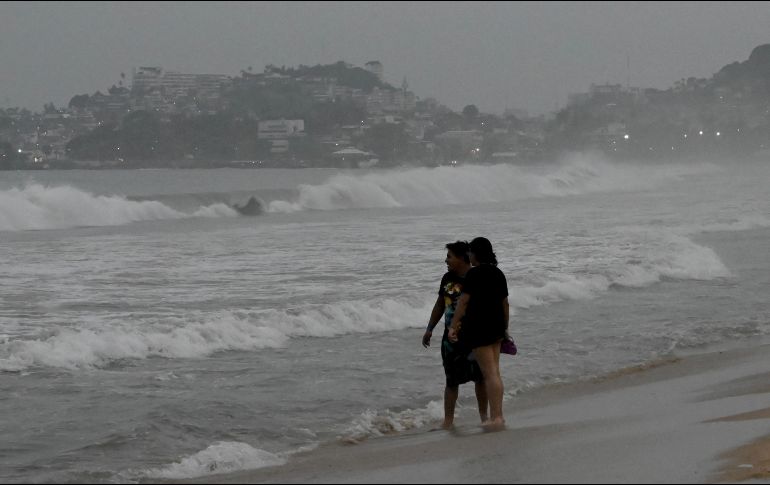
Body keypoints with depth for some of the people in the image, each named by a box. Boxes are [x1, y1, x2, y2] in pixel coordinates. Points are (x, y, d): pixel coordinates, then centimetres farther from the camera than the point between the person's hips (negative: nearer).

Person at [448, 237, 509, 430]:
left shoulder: (474, 273, -13)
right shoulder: (498, 273, 10)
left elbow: (464, 301, -15)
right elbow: (505, 302, 16)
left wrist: (452, 326, -13)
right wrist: (505, 327, 26)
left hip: (479, 327, -8)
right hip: (497, 326, 8)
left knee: (490, 373, -7)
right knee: (494, 372, 12)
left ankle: (497, 417, -7)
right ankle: (496, 416, 15)